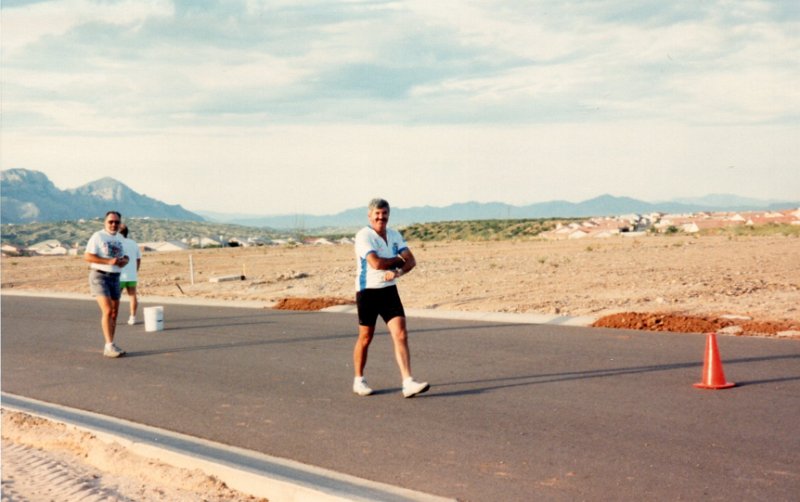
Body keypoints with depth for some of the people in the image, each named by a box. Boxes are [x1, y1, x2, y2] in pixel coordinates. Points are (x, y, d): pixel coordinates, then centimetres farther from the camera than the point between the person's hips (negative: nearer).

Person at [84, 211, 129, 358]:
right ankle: (110, 346, -18)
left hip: (114, 278, 7)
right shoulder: (98, 236, -10)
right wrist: (109, 261, -24)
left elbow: (123, 256, 21)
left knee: (114, 313, 6)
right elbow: (87, 256, -17)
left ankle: (110, 347, 13)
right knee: (107, 311, -17)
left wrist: (124, 261, -5)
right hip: (99, 277, -7)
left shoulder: (119, 238, 12)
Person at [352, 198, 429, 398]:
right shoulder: (364, 236, -12)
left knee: (401, 335, -7)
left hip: (389, 290, 5)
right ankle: (359, 381, 23)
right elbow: (376, 263, -25)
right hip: (367, 291, -5)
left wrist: (398, 272, -20)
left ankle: (408, 383, -11)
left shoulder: (394, 235, 8)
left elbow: (411, 261, 1)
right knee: (365, 338, 5)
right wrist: (398, 260, -8)